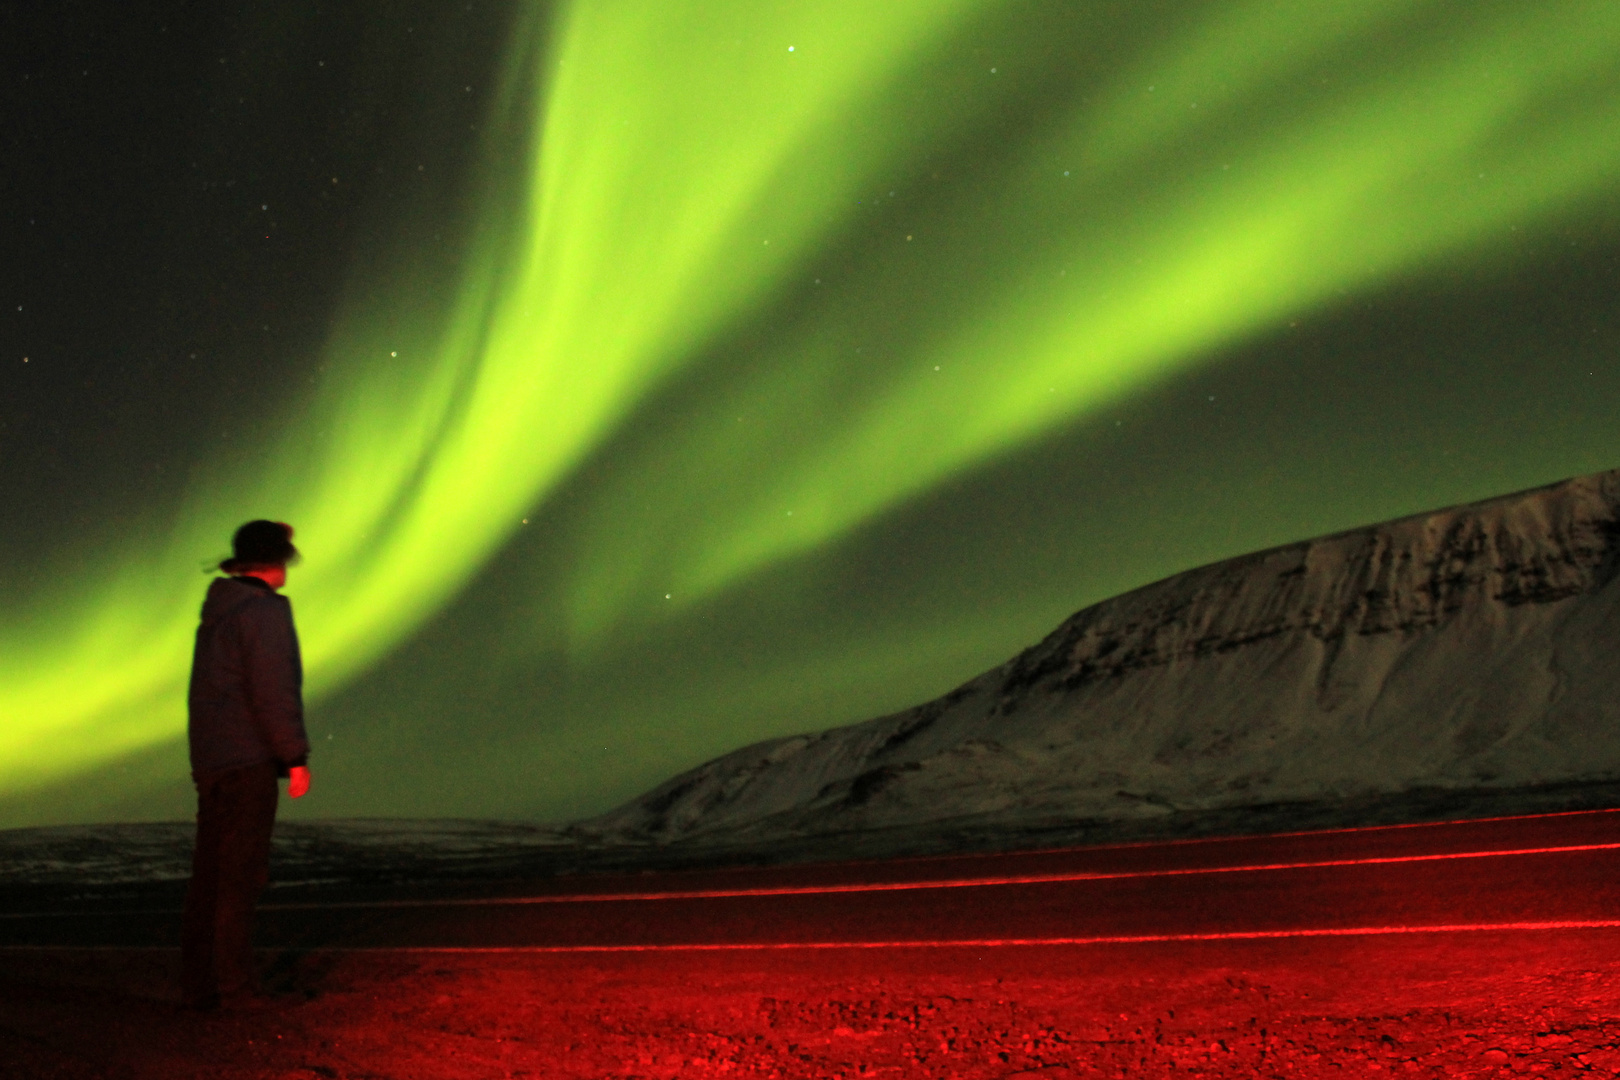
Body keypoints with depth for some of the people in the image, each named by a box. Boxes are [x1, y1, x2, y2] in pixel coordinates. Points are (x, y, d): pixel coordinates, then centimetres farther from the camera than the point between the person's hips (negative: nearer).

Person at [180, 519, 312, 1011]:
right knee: (241, 873, -6)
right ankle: (234, 983, -3)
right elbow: (272, 692, -18)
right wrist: (297, 757, -14)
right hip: (248, 759, -9)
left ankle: (198, 985, 14)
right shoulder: (265, 611, -11)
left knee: (210, 874, 10)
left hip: (210, 758, 9)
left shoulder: (218, 611, 17)